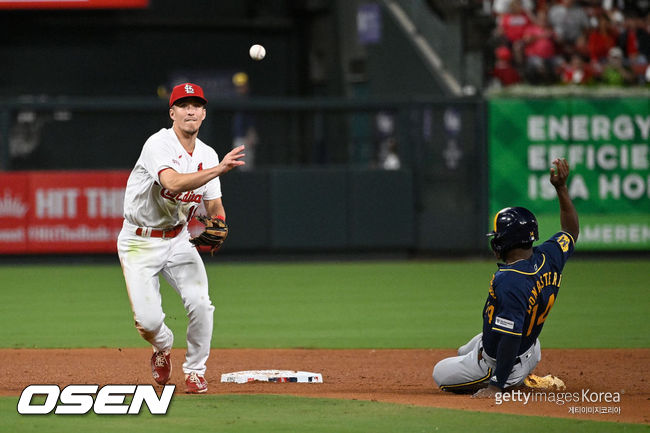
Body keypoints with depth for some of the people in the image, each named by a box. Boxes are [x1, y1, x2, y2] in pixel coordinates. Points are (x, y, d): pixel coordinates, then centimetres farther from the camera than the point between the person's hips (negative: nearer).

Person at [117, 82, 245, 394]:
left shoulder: (207, 155, 2)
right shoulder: (158, 145, -19)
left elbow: (214, 206, 5)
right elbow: (173, 184, -38)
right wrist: (218, 169, -44)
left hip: (178, 240, 5)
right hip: (139, 242, -5)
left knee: (200, 303, -18)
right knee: (148, 320, -14)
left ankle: (195, 370, 6)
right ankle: (162, 347, 24)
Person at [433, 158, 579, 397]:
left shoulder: (509, 282, -37)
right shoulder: (549, 257, -13)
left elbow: (510, 338, -38)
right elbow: (571, 232, 10)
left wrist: (496, 386, -34)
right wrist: (561, 188, 7)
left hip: (496, 362, -10)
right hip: (530, 349, 10)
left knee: (440, 374, 15)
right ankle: (518, 378, 26)